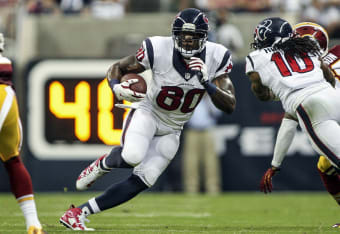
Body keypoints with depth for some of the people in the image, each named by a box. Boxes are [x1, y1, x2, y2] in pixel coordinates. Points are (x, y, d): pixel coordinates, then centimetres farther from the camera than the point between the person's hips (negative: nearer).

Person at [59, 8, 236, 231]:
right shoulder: (159, 49, -23)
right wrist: (116, 88, -31)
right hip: (147, 113, -3)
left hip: (171, 131, 3)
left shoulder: (216, 58, -15)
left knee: (141, 181, -6)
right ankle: (104, 164, 3)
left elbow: (230, 106, -16)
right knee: (132, 156, -34)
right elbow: (117, 68, -8)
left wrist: (207, 83, -33)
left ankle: (80, 213, 3)